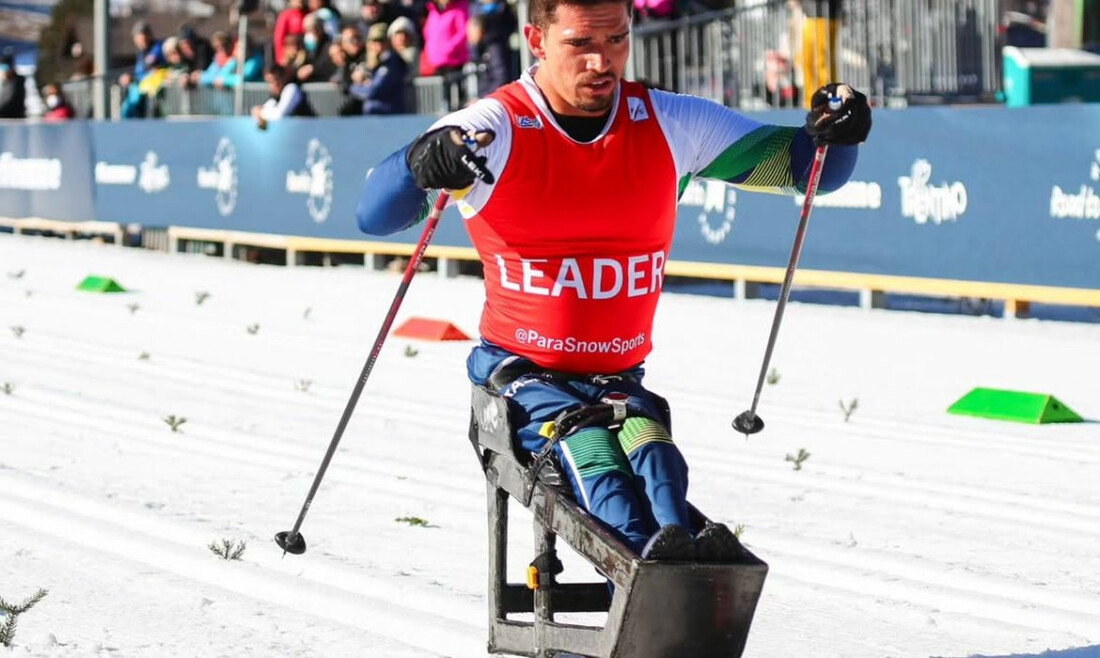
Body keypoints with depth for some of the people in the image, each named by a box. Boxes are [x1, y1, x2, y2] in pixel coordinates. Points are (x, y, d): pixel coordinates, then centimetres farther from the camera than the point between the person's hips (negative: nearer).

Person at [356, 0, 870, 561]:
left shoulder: (669, 125, 2)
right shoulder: (493, 130, -8)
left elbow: (798, 164, 7)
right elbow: (375, 217, -18)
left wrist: (830, 133, -17)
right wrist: (424, 164, -41)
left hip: (619, 378, 3)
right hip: (518, 371, -3)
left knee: (643, 433, -31)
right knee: (584, 445, -33)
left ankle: (677, 543, -59)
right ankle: (645, 552, -60)